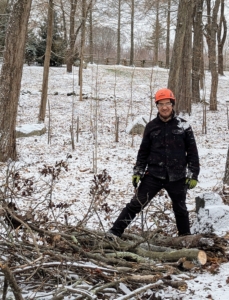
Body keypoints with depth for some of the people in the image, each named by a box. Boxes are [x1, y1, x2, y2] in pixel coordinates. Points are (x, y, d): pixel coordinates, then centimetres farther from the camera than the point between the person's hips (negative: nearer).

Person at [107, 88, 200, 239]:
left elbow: (192, 152, 1)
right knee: (136, 204, -5)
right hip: (153, 175, 0)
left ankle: (186, 237, 31)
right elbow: (143, 151, 8)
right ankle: (115, 232, -3)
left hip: (177, 177, 0)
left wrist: (194, 175, -3)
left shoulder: (183, 126, -2)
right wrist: (138, 172, 2)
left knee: (180, 209, 14)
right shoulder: (151, 126, 2)